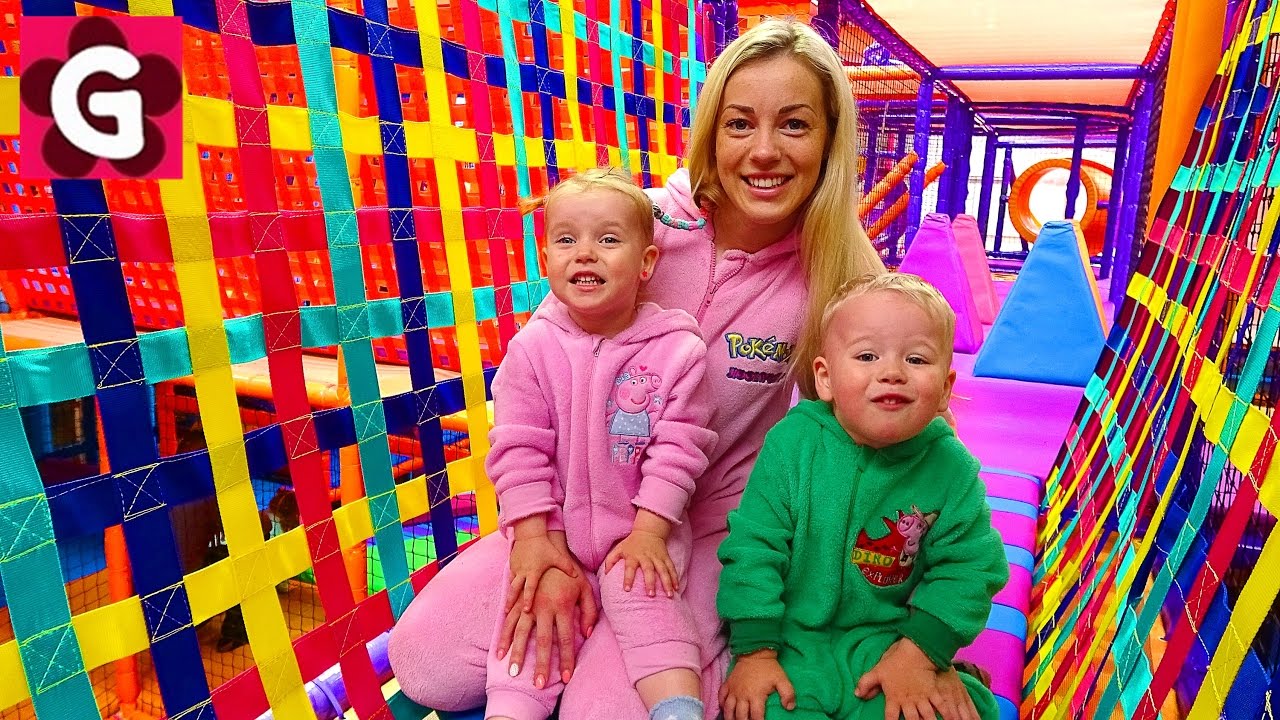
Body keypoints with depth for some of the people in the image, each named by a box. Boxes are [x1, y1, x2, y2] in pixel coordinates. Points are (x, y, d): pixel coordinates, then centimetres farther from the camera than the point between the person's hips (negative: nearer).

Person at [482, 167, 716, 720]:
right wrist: (532, 535, -12)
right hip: (554, 523, 2)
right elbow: (519, 447, -9)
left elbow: (679, 447, -11)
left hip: (640, 527, -1)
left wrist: (649, 530, -15)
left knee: (646, 601, -15)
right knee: (534, 610, -4)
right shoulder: (533, 346, -10)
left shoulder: (677, 347, -13)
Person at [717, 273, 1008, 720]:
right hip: (792, 640, -2)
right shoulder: (791, 443, -14)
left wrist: (918, 655, -11)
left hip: (890, 643, 2)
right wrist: (755, 652, -13)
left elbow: (970, 567, -3)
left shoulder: (952, 468, -9)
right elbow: (753, 547, -11)